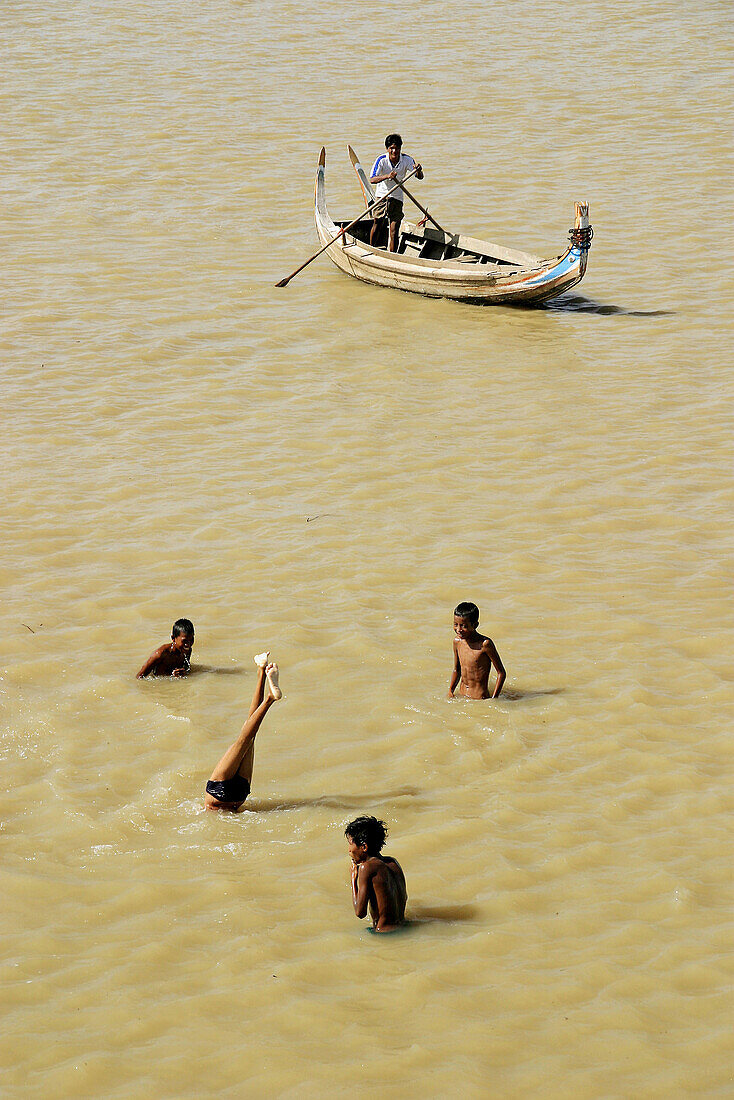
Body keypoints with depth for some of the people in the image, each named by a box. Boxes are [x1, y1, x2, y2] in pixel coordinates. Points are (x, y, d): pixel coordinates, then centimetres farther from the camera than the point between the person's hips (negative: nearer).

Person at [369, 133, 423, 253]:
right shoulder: (382, 160, -16)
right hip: (382, 195, -1)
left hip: (397, 198, 1)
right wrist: (387, 176, -43)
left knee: (394, 232, -3)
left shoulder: (407, 160, -11)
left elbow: (419, 177, -17)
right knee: (377, 224, 8)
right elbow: (372, 179, -25)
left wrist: (418, 170, -41)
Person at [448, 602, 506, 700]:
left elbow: (501, 673, -12)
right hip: (462, 695, 6)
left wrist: (494, 699, -15)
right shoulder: (457, 641, 2)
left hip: (480, 698, -6)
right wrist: (450, 692, 5)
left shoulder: (485, 644, -18)